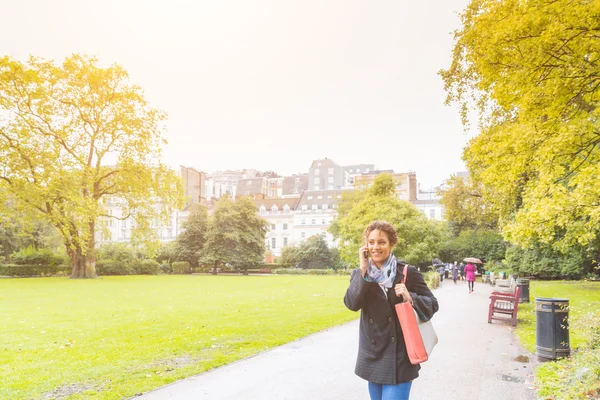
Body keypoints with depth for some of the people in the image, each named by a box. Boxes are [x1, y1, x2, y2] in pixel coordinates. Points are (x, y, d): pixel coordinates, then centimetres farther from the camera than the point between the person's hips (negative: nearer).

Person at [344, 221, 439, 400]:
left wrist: (410, 298, -20)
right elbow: (352, 304, -13)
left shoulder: (408, 273, -6)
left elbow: (433, 304, -1)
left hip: (400, 357, -3)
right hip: (372, 355, 4)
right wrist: (363, 270, -17)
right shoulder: (360, 274, 2)